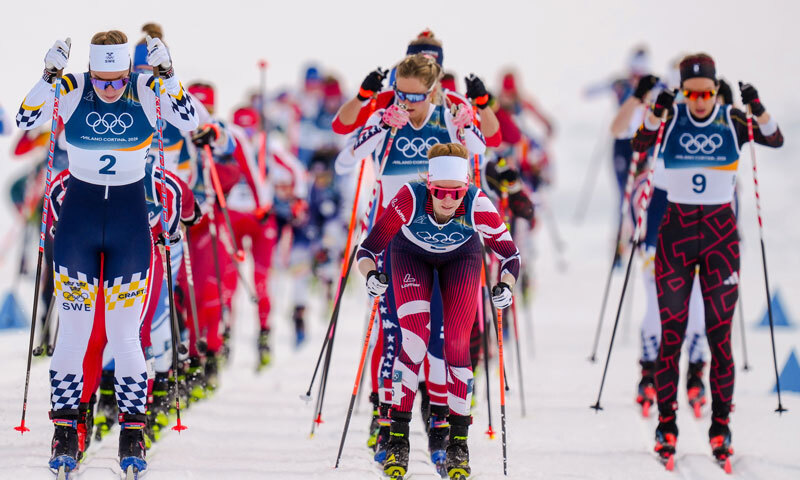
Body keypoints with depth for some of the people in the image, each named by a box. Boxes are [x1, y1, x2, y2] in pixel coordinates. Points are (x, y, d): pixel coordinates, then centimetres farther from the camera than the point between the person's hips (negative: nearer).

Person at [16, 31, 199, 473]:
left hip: (129, 224, 0)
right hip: (78, 222, 0)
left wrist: (166, 75, -29)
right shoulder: (72, 91, -8)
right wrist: (50, 76, -29)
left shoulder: (146, 92, -8)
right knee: (73, 331, -2)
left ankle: (132, 436, 10)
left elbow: (189, 121, -19)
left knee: (124, 334, -1)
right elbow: (25, 121, -18)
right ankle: (65, 434, 7)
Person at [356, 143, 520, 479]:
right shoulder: (410, 200, -38)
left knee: (456, 343, -10)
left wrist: (506, 286, -42)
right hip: (411, 253, -1)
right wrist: (371, 276, -50)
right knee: (415, 338, -18)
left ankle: (458, 444, 1)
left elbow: (510, 253, -23)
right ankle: (398, 438, -11)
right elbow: (368, 248, -30)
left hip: (461, 256, 1)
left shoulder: (477, 205, -35)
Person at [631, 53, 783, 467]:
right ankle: (666, 425, 4)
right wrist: (656, 112, -31)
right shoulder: (671, 118, -1)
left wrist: (757, 108, -26)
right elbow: (639, 145, -15)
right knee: (671, 331, -2)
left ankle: (720, 427, 4)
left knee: (720, 333, -1)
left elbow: (775, 140, -9)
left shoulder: (732, 121, 1)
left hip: (721, 230, 0)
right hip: (677, 228, 0)